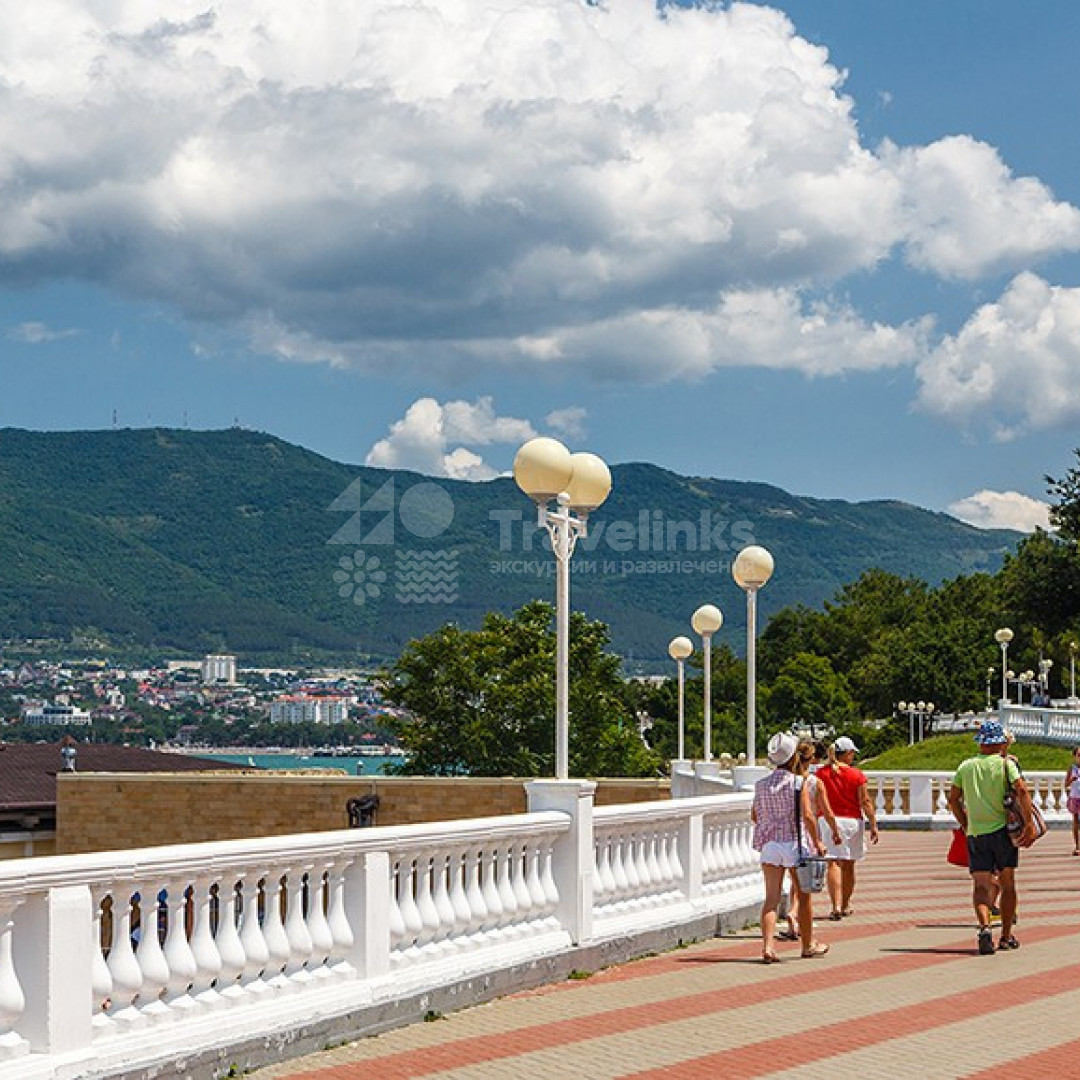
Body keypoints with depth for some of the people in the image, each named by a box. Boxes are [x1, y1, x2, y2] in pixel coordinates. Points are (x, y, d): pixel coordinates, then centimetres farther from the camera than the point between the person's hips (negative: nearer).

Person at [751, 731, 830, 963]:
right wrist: (817, 842, -5)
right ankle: (808, 945, 25)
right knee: (803, 896, 13)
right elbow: (808, 816, -15)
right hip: (796, 843, -3)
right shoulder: (799, 783, -10)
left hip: (770, 844, 3)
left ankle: (768, 946, -15)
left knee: (771, 898, -1)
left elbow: (754, 816, 12)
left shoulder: (761, 785, 4)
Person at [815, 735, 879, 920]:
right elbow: (865, 802, -6)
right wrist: (873, 825, -1)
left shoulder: (821, 773, 0)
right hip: (852, 821, 0)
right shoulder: (857, 775, -5)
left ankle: (836, 906, -18)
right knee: (848, 865, 13)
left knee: (833, 864, -4)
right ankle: (846, 906, 26)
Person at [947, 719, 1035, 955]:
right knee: (1007, 884, 12)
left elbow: (953, 799, 8)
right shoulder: (1006, 764, -2)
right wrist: (1029, 824, -15)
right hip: (1002, 829, -1)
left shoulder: (966, 766, 8)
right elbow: (1021, 790, -16)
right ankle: (1006, 936, 16)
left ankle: (985, 927, -27)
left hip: (975, 834, 1)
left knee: (980, 885, -2)